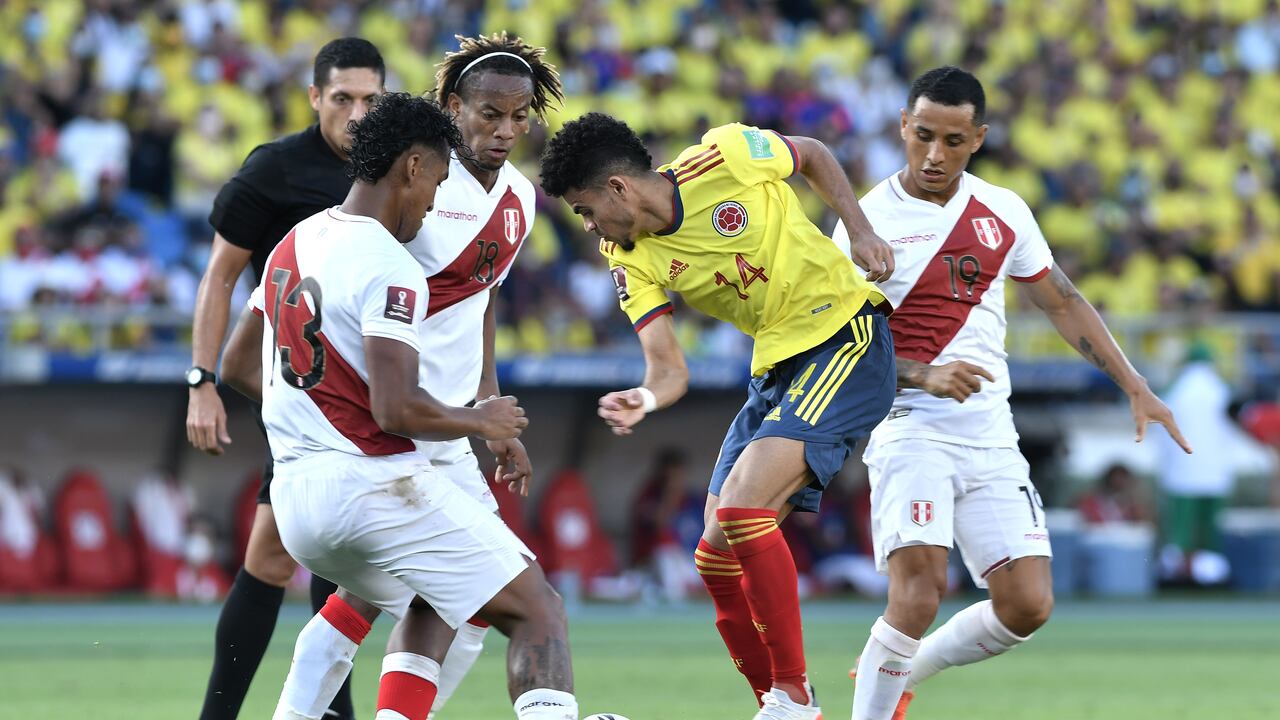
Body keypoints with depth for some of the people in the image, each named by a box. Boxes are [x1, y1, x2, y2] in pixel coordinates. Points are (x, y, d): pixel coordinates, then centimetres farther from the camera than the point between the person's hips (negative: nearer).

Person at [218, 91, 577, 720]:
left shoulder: (295, 242, 13)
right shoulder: (388, 268, -14)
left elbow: (238, 368, 23)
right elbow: (397, 411, -22)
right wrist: (479, 422, -5)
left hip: (295, 497, 9)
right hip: (376, 481, -9)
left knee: (429, 607, 30)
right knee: (537, 612, -4)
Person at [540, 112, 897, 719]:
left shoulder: (729, 156, -17)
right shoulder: (631, 261, -2)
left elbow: (813, 155, 3)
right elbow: (669, 369, -8)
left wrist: (861, 231, -7)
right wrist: (644, 399, -30)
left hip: (846, 337, -7)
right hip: (775, 368, 7)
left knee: (741, 508, -23)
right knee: (717, 558, 3)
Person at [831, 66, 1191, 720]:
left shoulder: (1004, 212, 8)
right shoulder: (868, 222, -6)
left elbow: (1062, 303, 18)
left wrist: (1136, 389, 14)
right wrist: (923, 377, -23)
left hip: (991, 439, 5)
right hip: (909, 428, -5)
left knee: (1028, 605, -2)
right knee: (920, 588, -24)